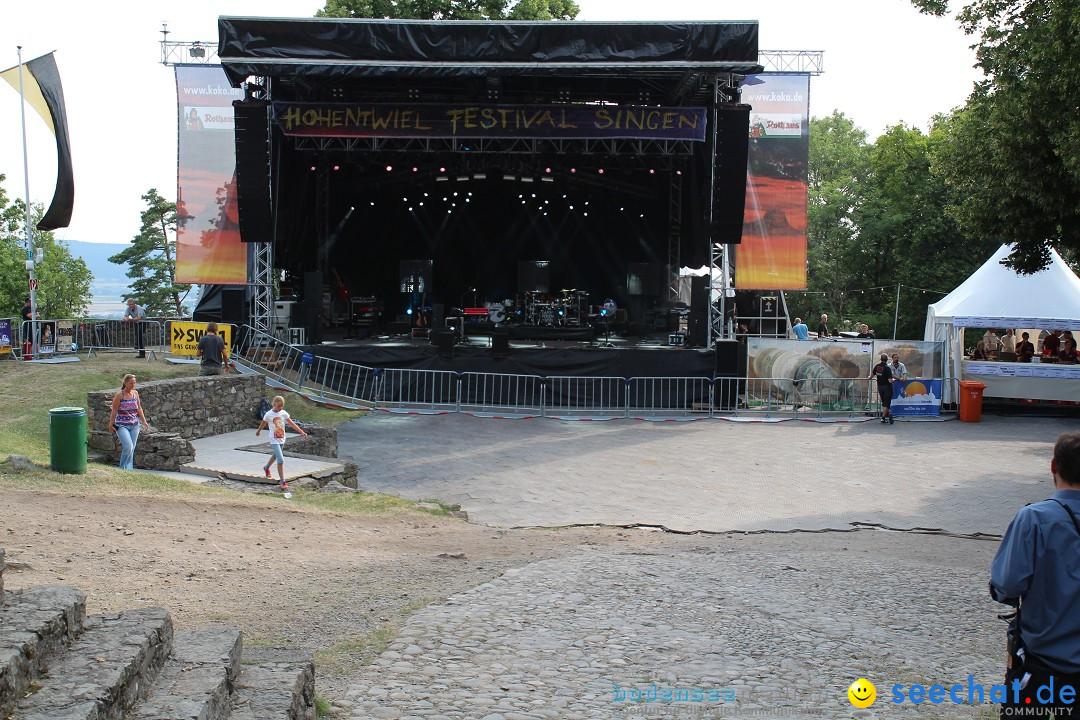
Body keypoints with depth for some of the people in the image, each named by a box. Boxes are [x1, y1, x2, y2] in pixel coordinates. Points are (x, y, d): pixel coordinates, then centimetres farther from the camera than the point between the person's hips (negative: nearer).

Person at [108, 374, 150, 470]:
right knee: (128, 447, -18)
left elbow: (139, 408, 13)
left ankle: (129, 469, 15)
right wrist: (111, 424, -7)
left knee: (132, 449, 5)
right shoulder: (119, 395, -8)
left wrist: (144, 421, 10)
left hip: (134, 425, 5)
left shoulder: (135, 393, 6)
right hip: (122, 425, -5)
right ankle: (123, 468, -5)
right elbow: (114, 411, -6)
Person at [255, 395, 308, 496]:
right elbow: (263, 424, 4)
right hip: (274, 440, -6)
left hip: (282, 439, 6)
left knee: (275, 456, 27)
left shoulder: (283, 413, -2)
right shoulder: (269, 414, -13)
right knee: (281, 460, -14)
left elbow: (292, 423, -6)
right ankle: (283, 483, -12)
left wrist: (301, 432, -14)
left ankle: (266, 467, 57)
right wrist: (258, 431, 20)